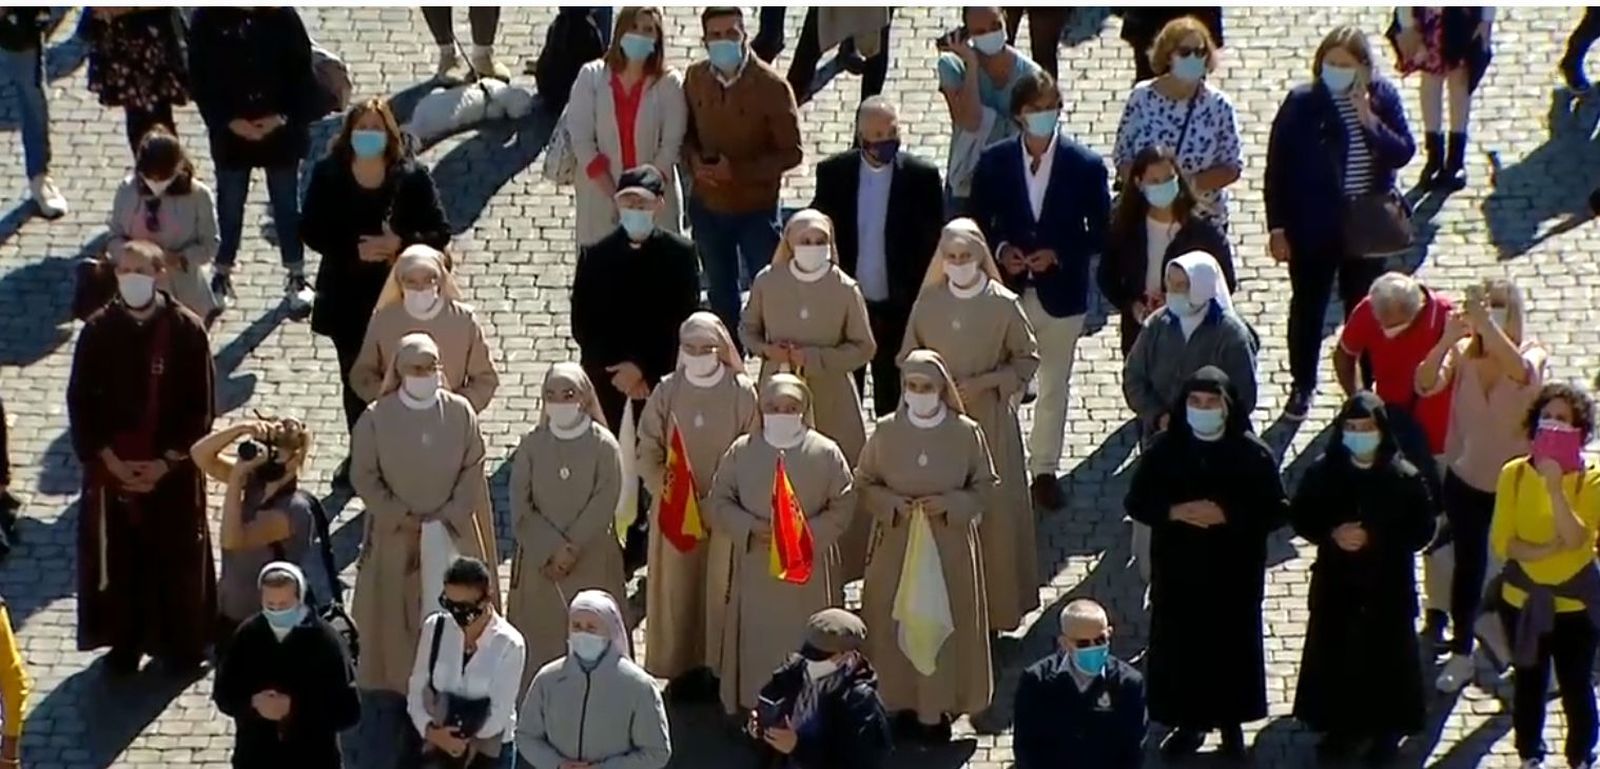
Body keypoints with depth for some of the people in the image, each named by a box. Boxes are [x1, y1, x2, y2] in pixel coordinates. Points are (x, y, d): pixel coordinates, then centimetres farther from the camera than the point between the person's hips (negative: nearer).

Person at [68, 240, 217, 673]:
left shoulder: (187, 331, -9)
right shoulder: (98, 331, -5)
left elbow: (200, 407, -6)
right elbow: (80, 403, -2)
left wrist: (167, 462, -12)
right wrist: (109, 460, -10)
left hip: (173, 471, -1)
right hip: (111, 469, 1)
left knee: (177, 557, 8)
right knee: (118, 558, 7)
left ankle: (181, 643, 24)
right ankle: (124, 642, 22)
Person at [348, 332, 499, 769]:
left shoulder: (460, 413, -2)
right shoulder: (376, 418, -6)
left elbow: (472, 472, -1)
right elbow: (364, 477, -6)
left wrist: (444, 519, -11)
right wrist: (404, 520, -11)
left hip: (450, 541, 1)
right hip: (394, 542, -1)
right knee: (392, 635, 3)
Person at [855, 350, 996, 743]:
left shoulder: (966, 433, -8)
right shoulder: (886, 431, -5)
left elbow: (985, 487, 1)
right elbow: (863, 483, 5)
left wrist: (949, 504, -16)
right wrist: (891, 503, -14)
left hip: (949, 545, -1)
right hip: (896, 545, 1)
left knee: (944, 624, 3)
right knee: (896, 623, 5)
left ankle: (939, 705, 16)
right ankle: (900, 701, 19)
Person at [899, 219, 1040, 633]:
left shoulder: (1003, 304, -7)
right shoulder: (927, 302, 0)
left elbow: (1027, 359, 0)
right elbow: (908, 358, 10)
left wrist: (984, 382, -11)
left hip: (988, 419, -2)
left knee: (989, 507, 0)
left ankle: (992, 601, 10)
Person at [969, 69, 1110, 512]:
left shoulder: (1085, 166, -7)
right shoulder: (994, 163, -4)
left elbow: (1100, 233, -3)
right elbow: (978, 224, 4)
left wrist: (1058, 255, -17)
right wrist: (1000, 250, -15)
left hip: (1060, 291, 0)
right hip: (1007, 291, 0)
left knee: (1054, 387, 12)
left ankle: (1045, 470, 25)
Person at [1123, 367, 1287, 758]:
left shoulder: (1252, 454, -9)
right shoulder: (1165, 450, -3)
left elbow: (1277, 509, -7)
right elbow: (1136, 502, 2)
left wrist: (1227, 515, -20)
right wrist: (1175, 512, -17)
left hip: (1233, 571, -2)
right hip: (1178, 568, 2)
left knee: (1232, 645, 6)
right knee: (1180, 646, 6)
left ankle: (1231, 723, 22)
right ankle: (1189, 722, 20)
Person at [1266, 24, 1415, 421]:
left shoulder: (1382, 97, -6)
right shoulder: (1301, 103, -12)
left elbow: (1403, 152, -9)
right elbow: (1277, 168, -8)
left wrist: (1370, 121, -24)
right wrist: (1277, 227, -8)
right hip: (1312, 228, -1)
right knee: (1307, 307, 13)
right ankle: (1302, 386, 29)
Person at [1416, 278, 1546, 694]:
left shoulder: (1532, 354, -16)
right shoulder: (1464, 352, -11)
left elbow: (1522, 372, -41)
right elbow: (1426, 385, -27)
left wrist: (1488, 325, -54)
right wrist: (1448, 338, -43)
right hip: (1467, 478, 2)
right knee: (1468, 566, 13)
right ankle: (1460, 655, 27)